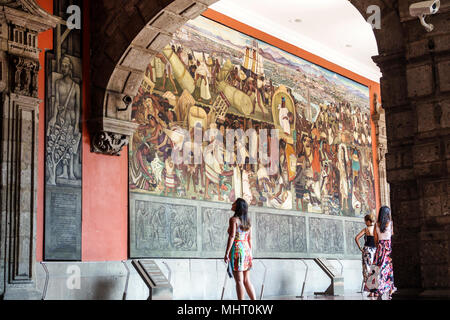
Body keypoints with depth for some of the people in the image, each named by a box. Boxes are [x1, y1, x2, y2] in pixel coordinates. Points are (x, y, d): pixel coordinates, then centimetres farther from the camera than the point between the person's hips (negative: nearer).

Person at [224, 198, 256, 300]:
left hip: (237, 249, -7)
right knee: (246, 280, 12)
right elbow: (249, 239, 15)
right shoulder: (247, 221, 14)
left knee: (239, 280, -5)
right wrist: (250, 254, 19)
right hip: (246, 250, 7)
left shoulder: (234, 219, -6)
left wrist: (227, 253, -15)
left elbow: (231, 236, -14)